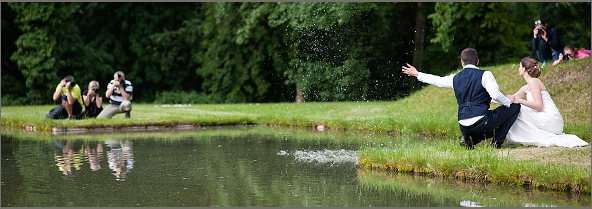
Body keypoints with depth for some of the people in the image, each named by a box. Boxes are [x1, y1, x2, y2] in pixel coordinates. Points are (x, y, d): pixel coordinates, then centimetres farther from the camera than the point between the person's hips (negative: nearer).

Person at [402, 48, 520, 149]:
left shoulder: (455, 78, 12)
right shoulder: (485, 75, -4)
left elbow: (437, 80, 28)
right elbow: (495, 95, -16)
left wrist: (417, 74, 43)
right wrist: (508, 101, 4)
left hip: (464, 128, 6)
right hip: (481, 123, -6)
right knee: (515, 107, 9)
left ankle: (469, 139, 5)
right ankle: (497, 142, 1)